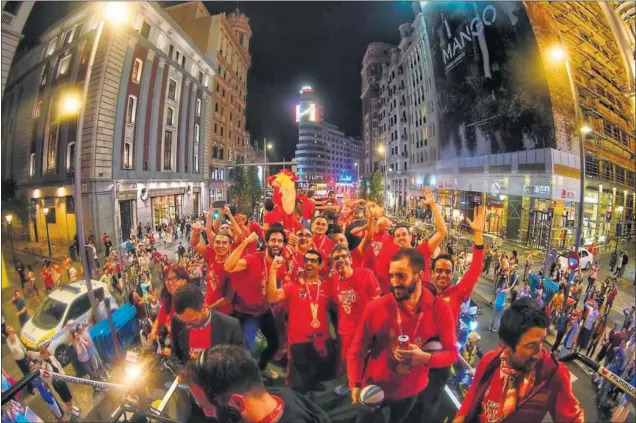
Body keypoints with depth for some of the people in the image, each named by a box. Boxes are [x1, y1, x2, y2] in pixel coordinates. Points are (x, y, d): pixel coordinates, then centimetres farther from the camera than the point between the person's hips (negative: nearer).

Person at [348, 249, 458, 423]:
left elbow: (452, 352, -9)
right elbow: (357, 350, -11)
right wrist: (355, 384, -20)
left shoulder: (440, 310, -19)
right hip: (373, 389, -1)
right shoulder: (375, 308, -21)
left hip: (412, 392, 1)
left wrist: (426, 358, -28)